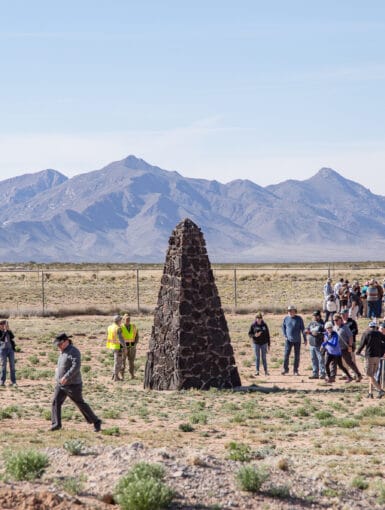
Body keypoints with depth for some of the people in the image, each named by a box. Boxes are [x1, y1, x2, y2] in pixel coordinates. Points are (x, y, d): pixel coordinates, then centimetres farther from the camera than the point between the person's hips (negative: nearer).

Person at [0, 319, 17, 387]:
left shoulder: (8, 331, 9)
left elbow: (12, 337, -6)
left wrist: (8, 330, -13)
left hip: (10, 349, 4)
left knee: (12, 365, 1)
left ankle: (13, 382, 3)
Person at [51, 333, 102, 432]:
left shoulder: (73, 351, -18)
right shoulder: (63, 351, 10)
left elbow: (76, 366, -30)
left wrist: (66, 377, -34)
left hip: (72, 385, -8)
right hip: (61, 384, 8)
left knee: (80, 404, 0)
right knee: (55, 402, -5)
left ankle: (96, 421, 13)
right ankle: (56, 424, -3)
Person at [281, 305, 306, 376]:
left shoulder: (299, 319, -5)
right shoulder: (286, 318, 0)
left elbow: (303, 329, -1)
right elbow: (283, 327, 14)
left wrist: (305, 339, -2)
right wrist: (285, 336, 3)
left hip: (297, 340, -1)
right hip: (288, 340, 1)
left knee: (297, 356, 3)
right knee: (286, 354, -6)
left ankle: (296, 370, 12)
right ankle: (285, 369, 4)